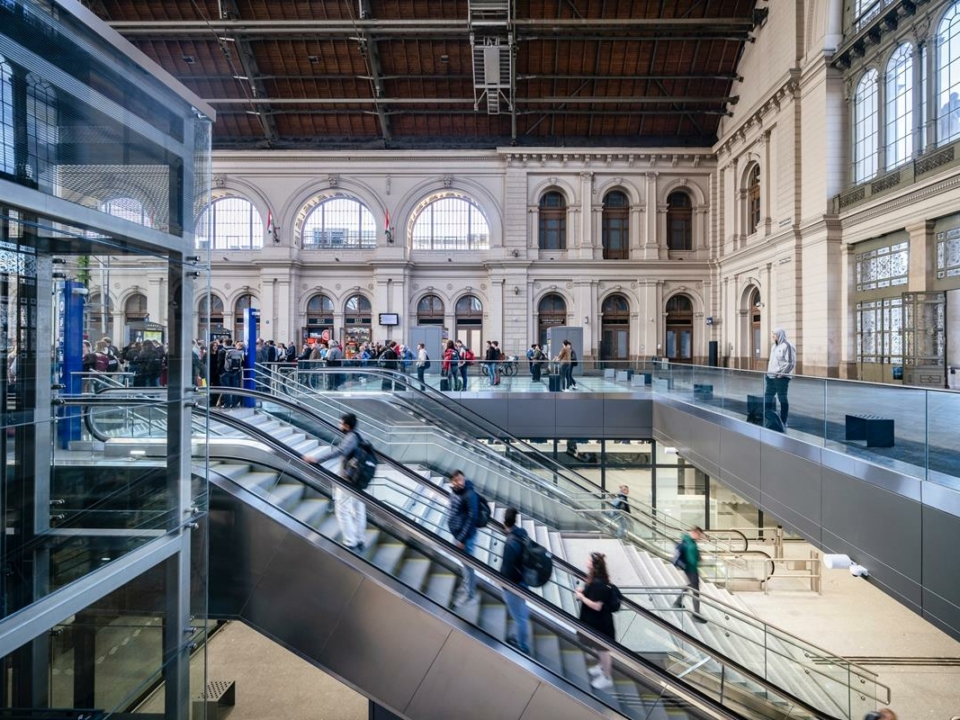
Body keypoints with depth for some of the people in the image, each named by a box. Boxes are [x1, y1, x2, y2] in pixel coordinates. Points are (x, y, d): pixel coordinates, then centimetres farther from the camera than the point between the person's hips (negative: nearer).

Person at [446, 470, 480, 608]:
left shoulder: (470, 495, -25)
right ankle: (466, 585, 42)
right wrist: (457, 536, 17)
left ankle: (469, 594, 22)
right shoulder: (453, 491, -1)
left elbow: (472, 519, -24)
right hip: (456, 533, 8)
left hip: (466, 536, -8)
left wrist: (462, 539, -21)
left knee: (467, 564, 7)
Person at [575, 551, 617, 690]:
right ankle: (604, 667, 49)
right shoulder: (594, 578, -2)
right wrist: (582, 590, -3)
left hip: (600, 623, -9)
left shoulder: (598, 584, -32)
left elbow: (597, 606, -31)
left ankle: (607, 678, 28)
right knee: (599, 648, 28)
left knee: (602, 649, 10)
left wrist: (581, 597, -22)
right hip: (594, 620, 9)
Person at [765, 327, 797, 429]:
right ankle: (766, 420, 18)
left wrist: (781, 373, -16)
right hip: (771, 377, 8)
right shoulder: (774, 346, 16)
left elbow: (791, 363, -15)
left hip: (781, 378, -8)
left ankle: (783, 423, 8)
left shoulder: (787, 346, -10)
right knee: (767, 397, 9)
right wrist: (769, 372, 14)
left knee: (782, 399, 0)